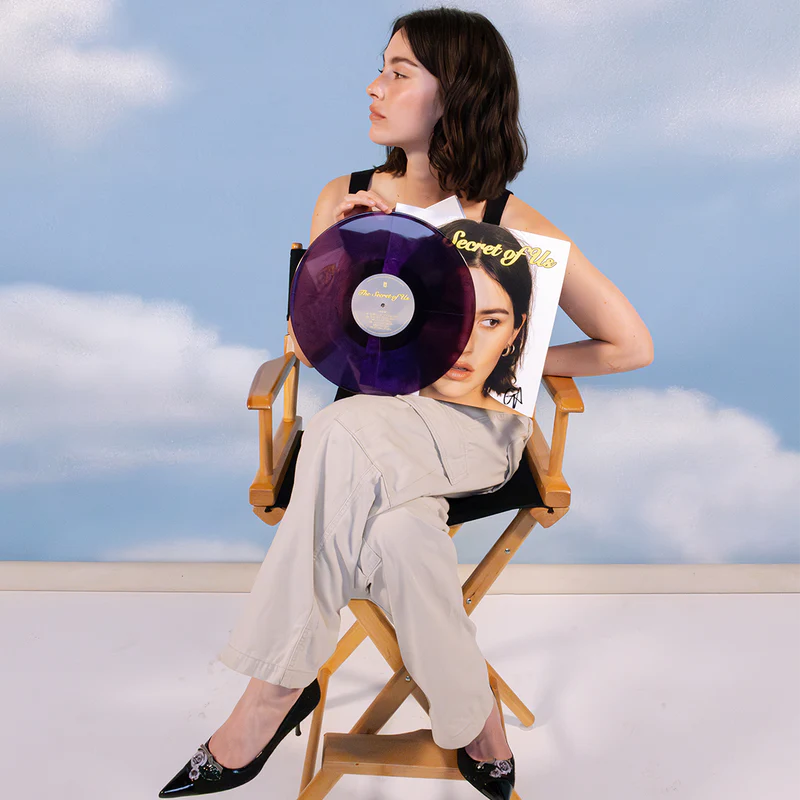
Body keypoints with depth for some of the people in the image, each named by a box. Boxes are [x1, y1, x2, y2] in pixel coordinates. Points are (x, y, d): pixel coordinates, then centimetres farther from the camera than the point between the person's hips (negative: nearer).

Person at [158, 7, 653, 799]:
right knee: (397, 531, -34)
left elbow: (631, 344, 0)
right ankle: (476, 727, -12)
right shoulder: (345, 198, 7)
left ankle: (275, 693, -20)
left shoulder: (509, 222, -3)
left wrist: (503, 361, -4)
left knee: (344, 438, -35)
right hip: (369, 422, 3)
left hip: (471, 431, -3)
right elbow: (306, 347, 5)